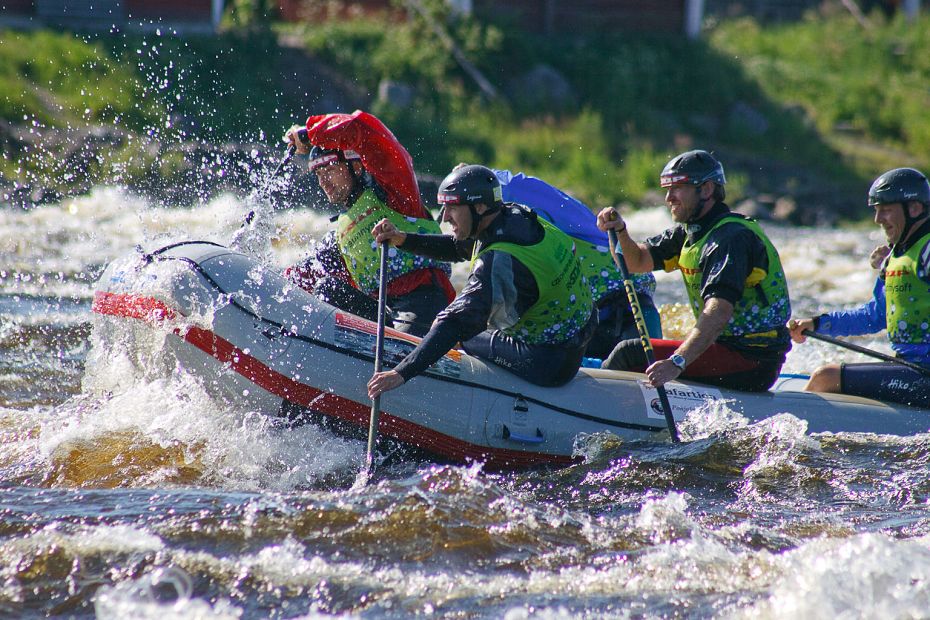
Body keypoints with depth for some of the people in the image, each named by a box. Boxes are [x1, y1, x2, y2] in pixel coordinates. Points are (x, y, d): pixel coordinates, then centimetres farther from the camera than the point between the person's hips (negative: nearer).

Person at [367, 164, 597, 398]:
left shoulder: (500, 263, -29)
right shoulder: (515, 216, -3)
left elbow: (459, 322, -35)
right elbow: (457, 247, 11)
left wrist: (402, 372, -38)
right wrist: (403, 239, 0)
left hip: (547, 364, -9)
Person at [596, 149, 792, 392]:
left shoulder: (731, 238, -19)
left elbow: (719, 312, -32)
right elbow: (638, 262, 14)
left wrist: (677, 362, -42)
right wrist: (620, 231, -7)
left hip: (751, 362, -10)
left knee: (630, 353, -15)